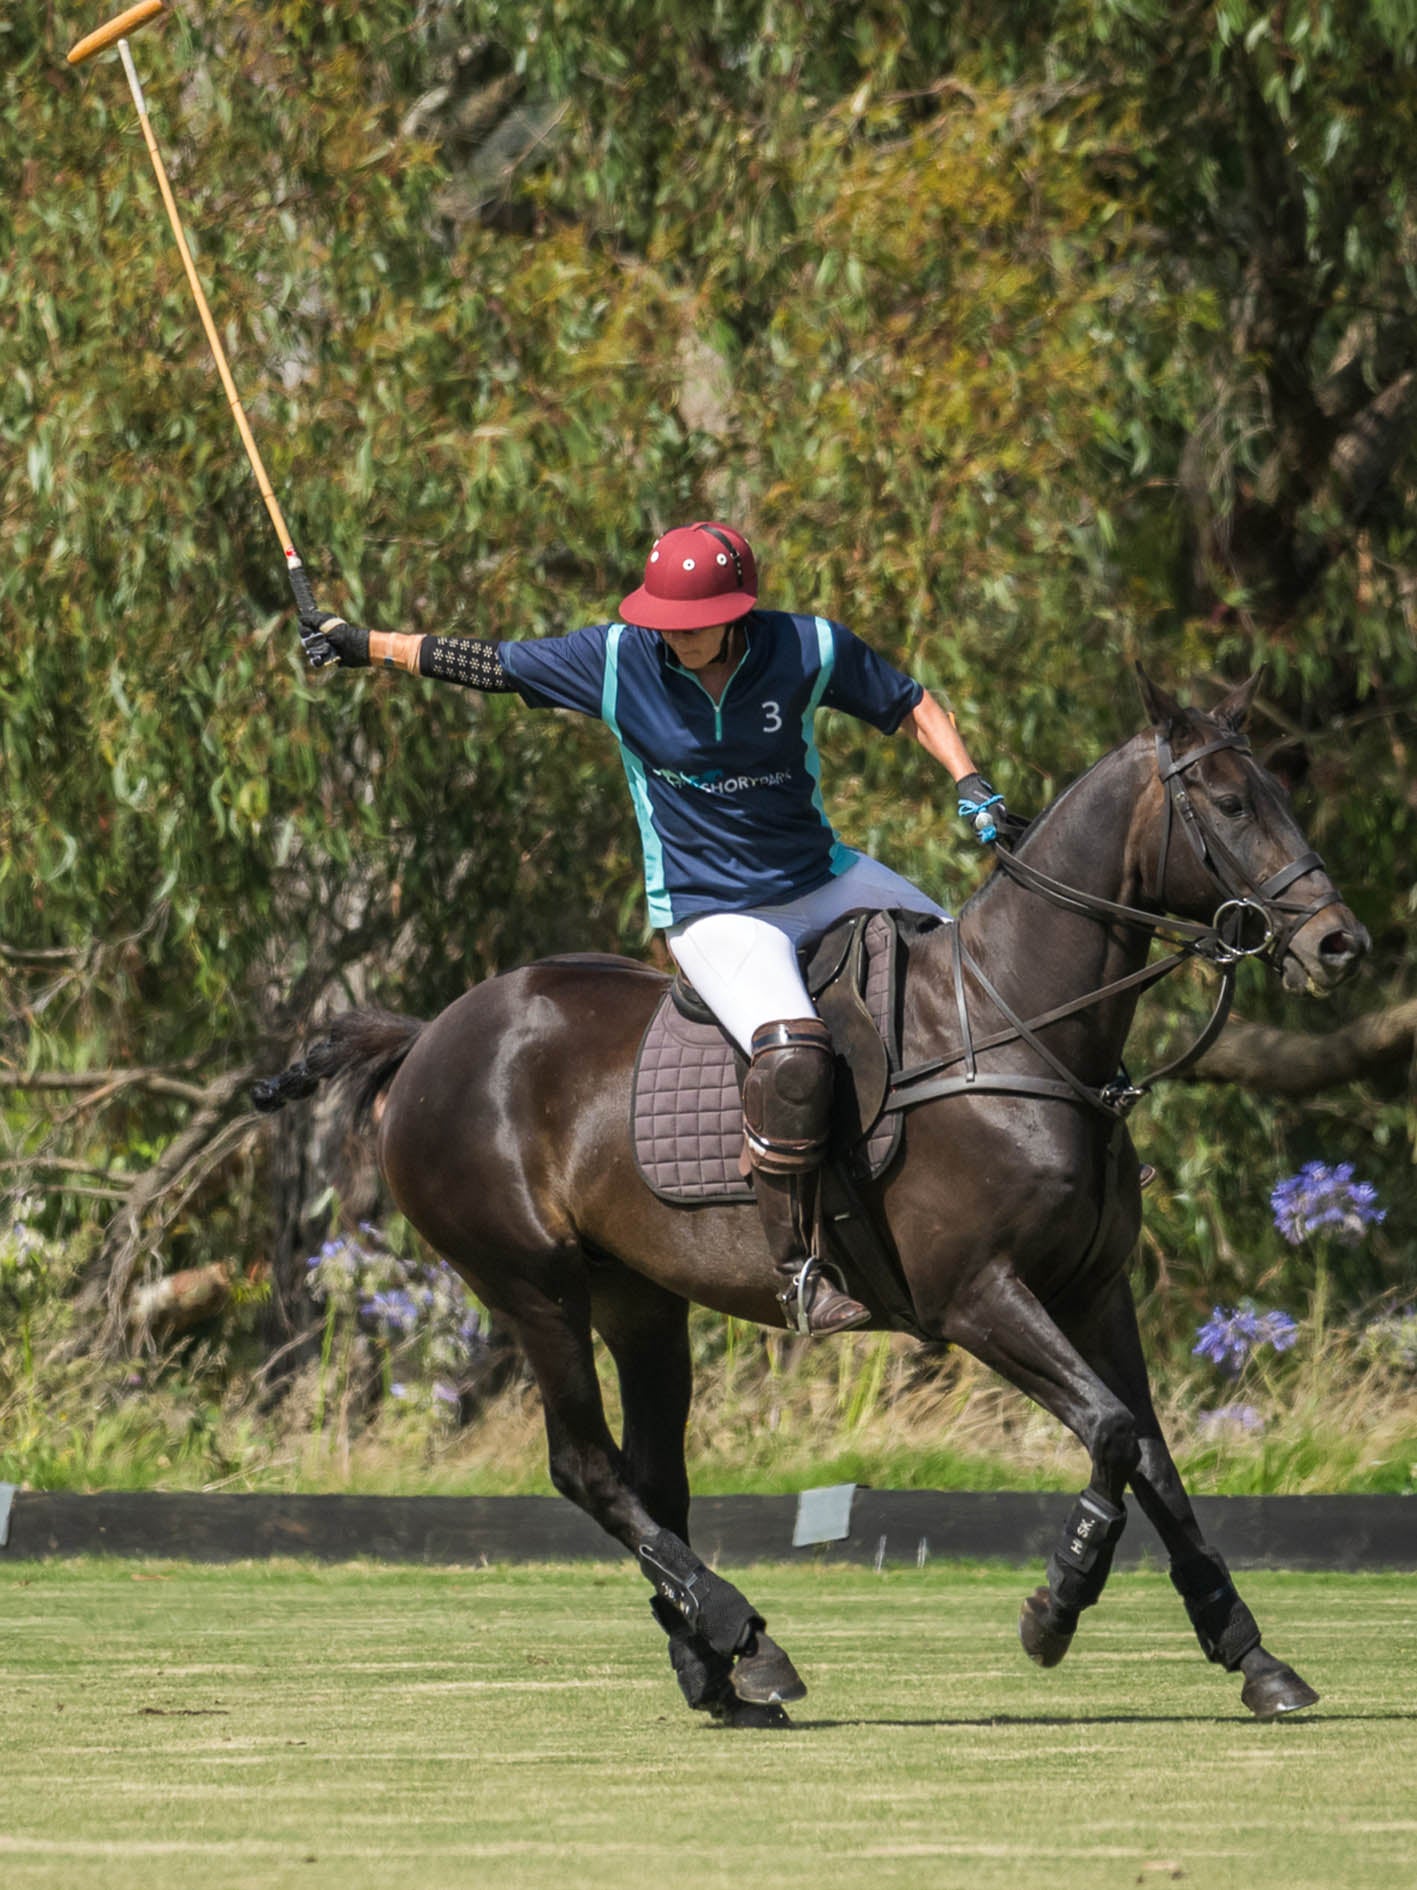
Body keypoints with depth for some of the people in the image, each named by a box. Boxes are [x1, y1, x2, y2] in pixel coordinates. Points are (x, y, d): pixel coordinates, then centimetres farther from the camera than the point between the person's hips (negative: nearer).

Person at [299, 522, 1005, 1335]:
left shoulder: (810, 650, -9)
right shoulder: (616, 661, -11)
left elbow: (912, 705, 5)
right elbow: (488, 664, -1)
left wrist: (972, 786, -9)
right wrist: (360, 644, 1)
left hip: (826, 878, 4)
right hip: (716, 912, -4)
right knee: (793, 1056, -32)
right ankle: (800, 1269, -21)